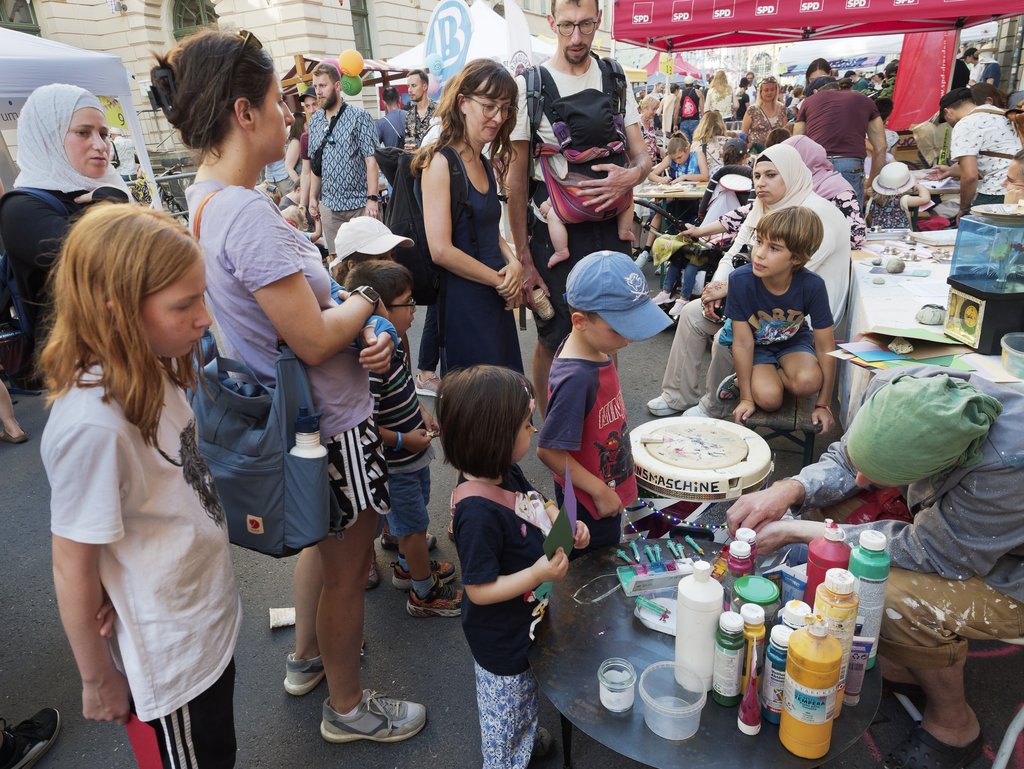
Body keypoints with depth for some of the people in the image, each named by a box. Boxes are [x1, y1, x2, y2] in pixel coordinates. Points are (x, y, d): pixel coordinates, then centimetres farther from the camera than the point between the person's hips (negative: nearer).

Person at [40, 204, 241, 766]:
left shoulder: (153, 372, -8)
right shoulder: (92, 425, -32)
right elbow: (73, 569, -21)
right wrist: (98, 682, -10)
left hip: (211, 625, 7)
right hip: (168, 659, -7)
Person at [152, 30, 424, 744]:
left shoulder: (206, 198, 3)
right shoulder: (246, 212, -28)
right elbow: (314, 339, -27)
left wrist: (365, 332, -7)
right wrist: (368, 302, -7)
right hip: (333, 423, -10)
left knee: (324, 541, 29)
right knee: (347, 565, 11)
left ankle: (307, 657, 52)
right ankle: (347, 706, 35)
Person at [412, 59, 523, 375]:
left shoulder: (486, 166, 13)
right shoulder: (440, 161, -12)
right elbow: (441, 249, -19)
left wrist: (514, 262, 0)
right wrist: (500, 280, -10)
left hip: (497, 300, 8)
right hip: (463, 299, -8)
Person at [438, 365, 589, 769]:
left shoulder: (507, 472, -11)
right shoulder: (477, 513, -38)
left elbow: (535, 504, 10)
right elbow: (479, 590, -30)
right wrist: (539, 574, -35)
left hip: (527, 622, 9)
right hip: (501, 642, -9)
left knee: (527, 695, 35)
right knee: (505, 712, 21)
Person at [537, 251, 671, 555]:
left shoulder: (597, 350, -6)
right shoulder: (575, 379, -34)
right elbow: (548, 450, -29)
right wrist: (600, 492, -20)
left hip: (609, 491, 8)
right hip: (588, 506, -8)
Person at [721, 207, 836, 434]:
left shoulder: (812, 286, -28)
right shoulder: (740, 280, -30)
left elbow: (825, 347, -18)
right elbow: (744, 343, -22)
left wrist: (823, 405, -13)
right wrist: (746, 398, -17)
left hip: (793, 341, 2)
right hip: (757, 345, -1)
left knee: (808, 382, -29)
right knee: (768, 398, -26)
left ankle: (750, 380, -2)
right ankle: (743, 384, 7)